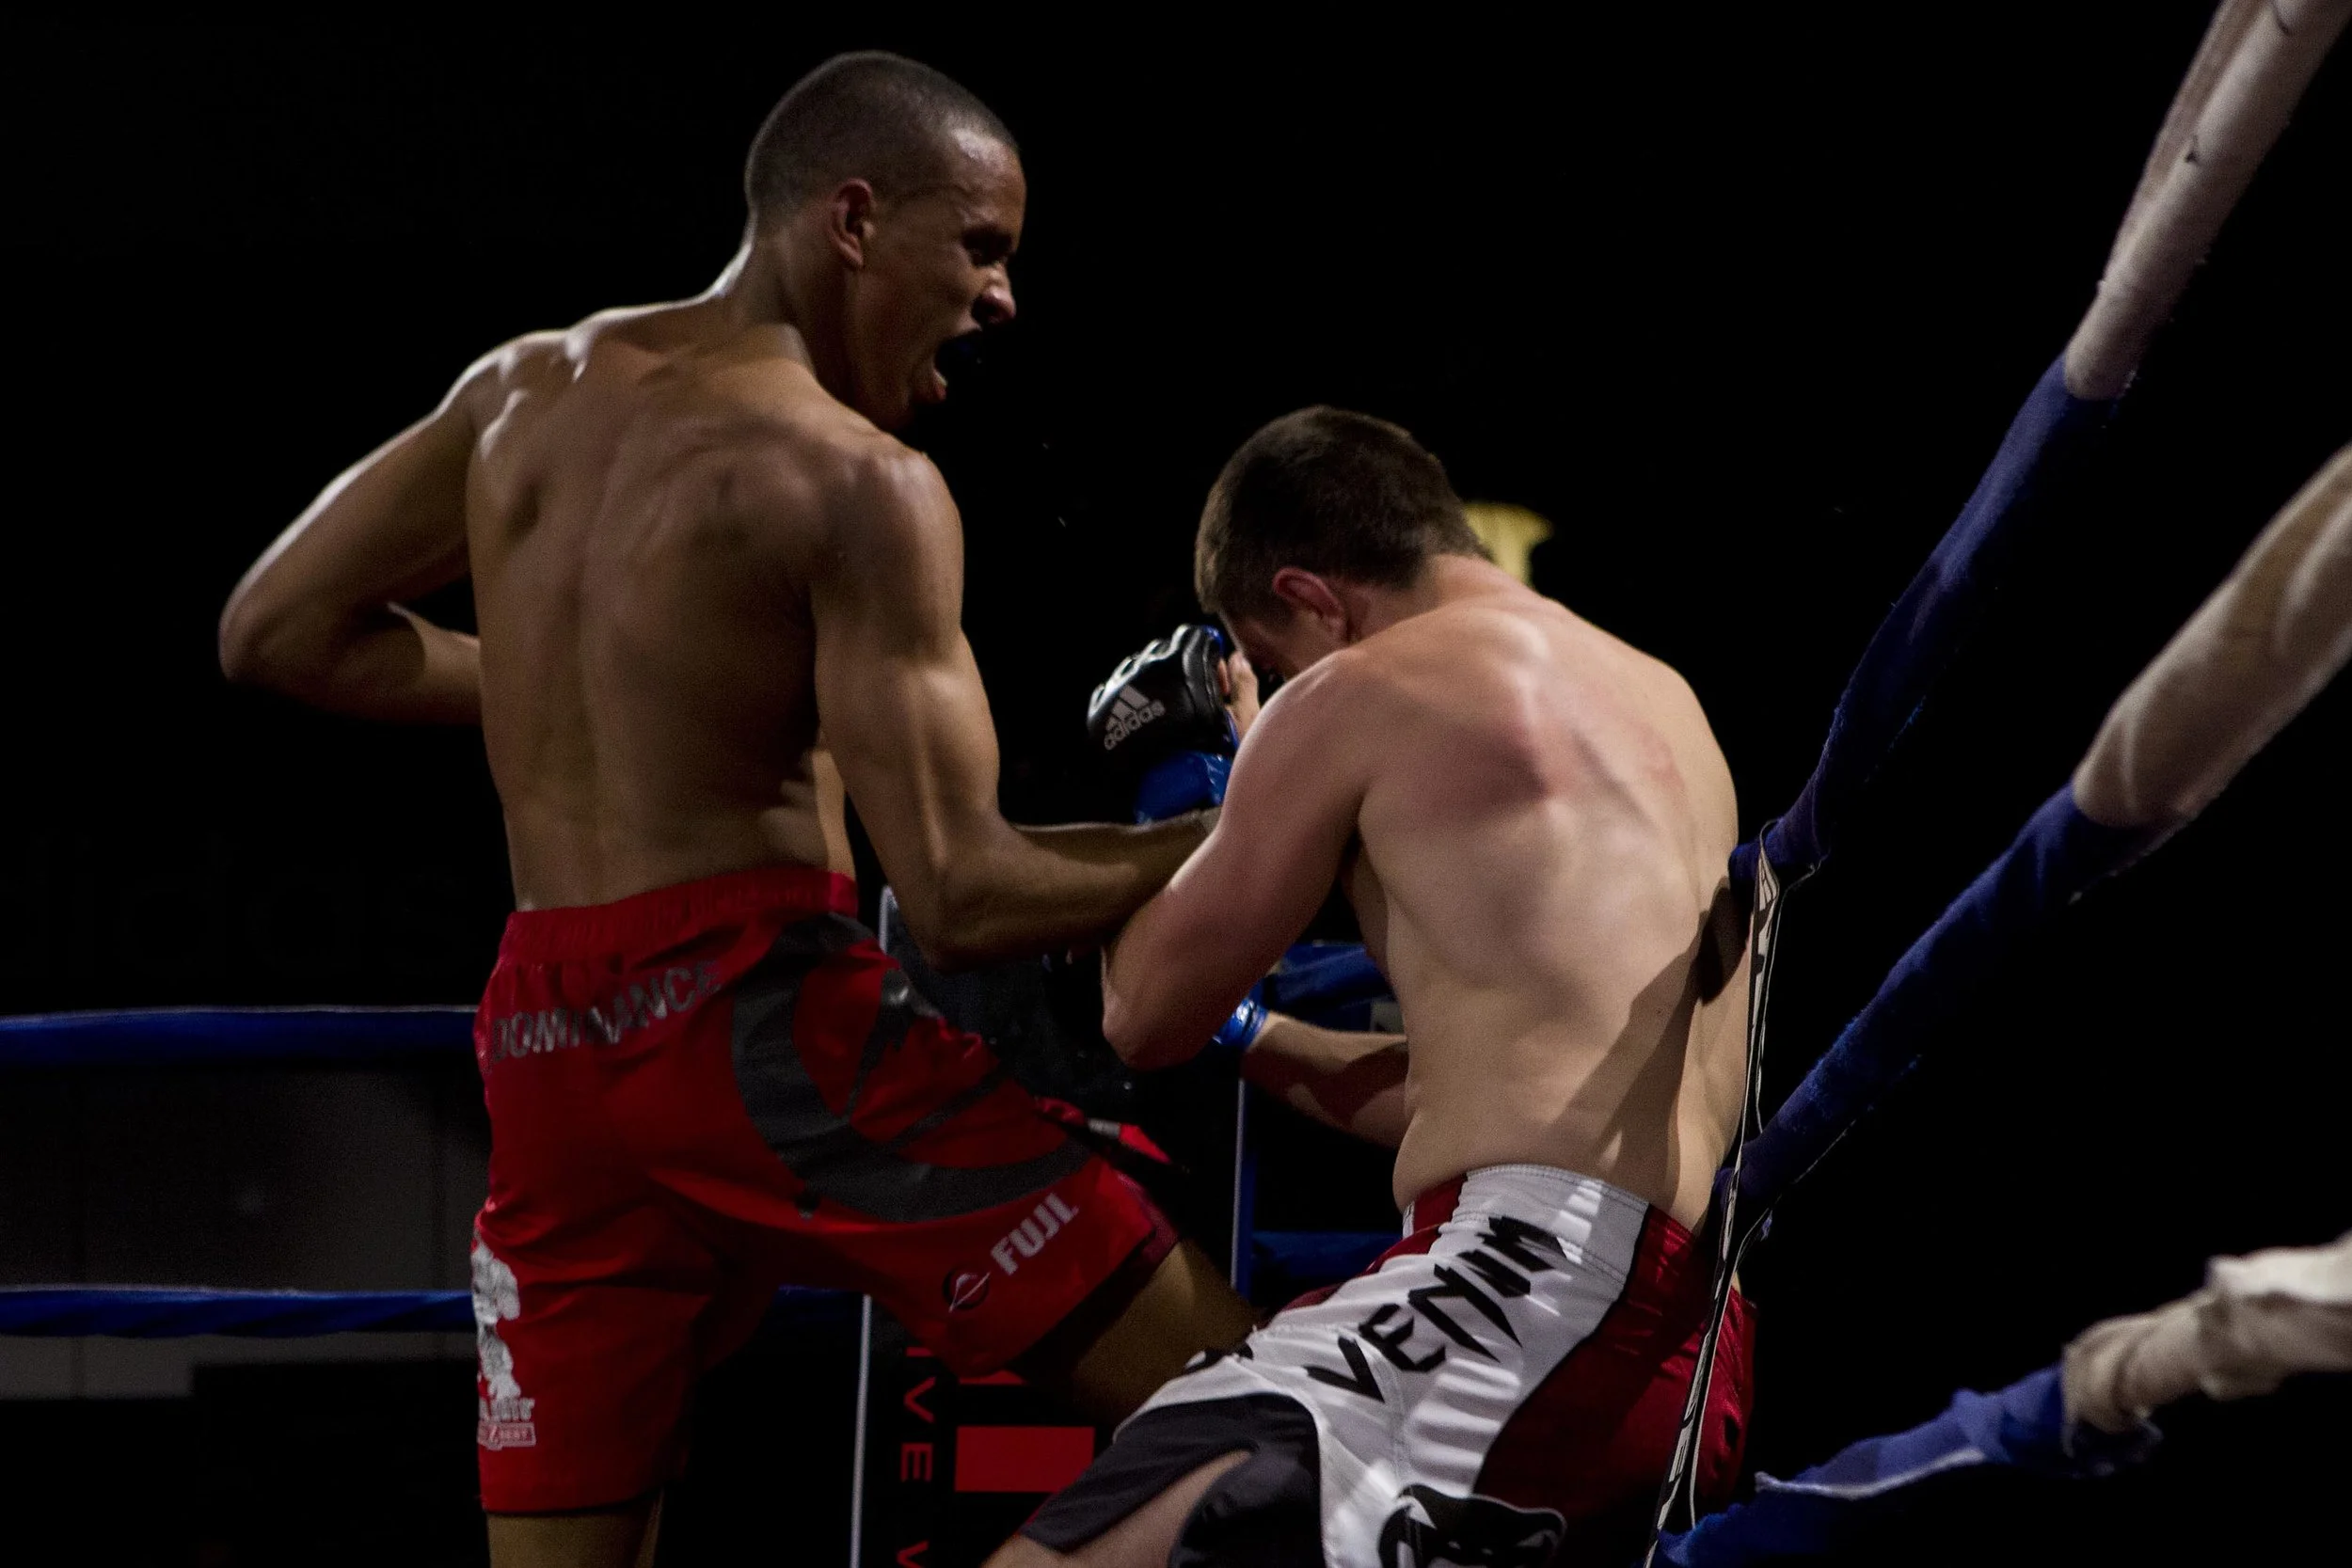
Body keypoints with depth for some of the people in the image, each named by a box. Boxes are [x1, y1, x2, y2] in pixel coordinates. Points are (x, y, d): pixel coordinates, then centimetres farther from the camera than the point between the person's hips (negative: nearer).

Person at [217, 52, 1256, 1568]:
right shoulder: (857, 480, -9)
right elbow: (959, 893, -13)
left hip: (547, 1042, 7)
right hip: (763, 1013, -7)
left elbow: (276, 631, 19)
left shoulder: (527, 387, 13)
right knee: (1228, 1402, -3)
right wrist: (1221, 846, -1)